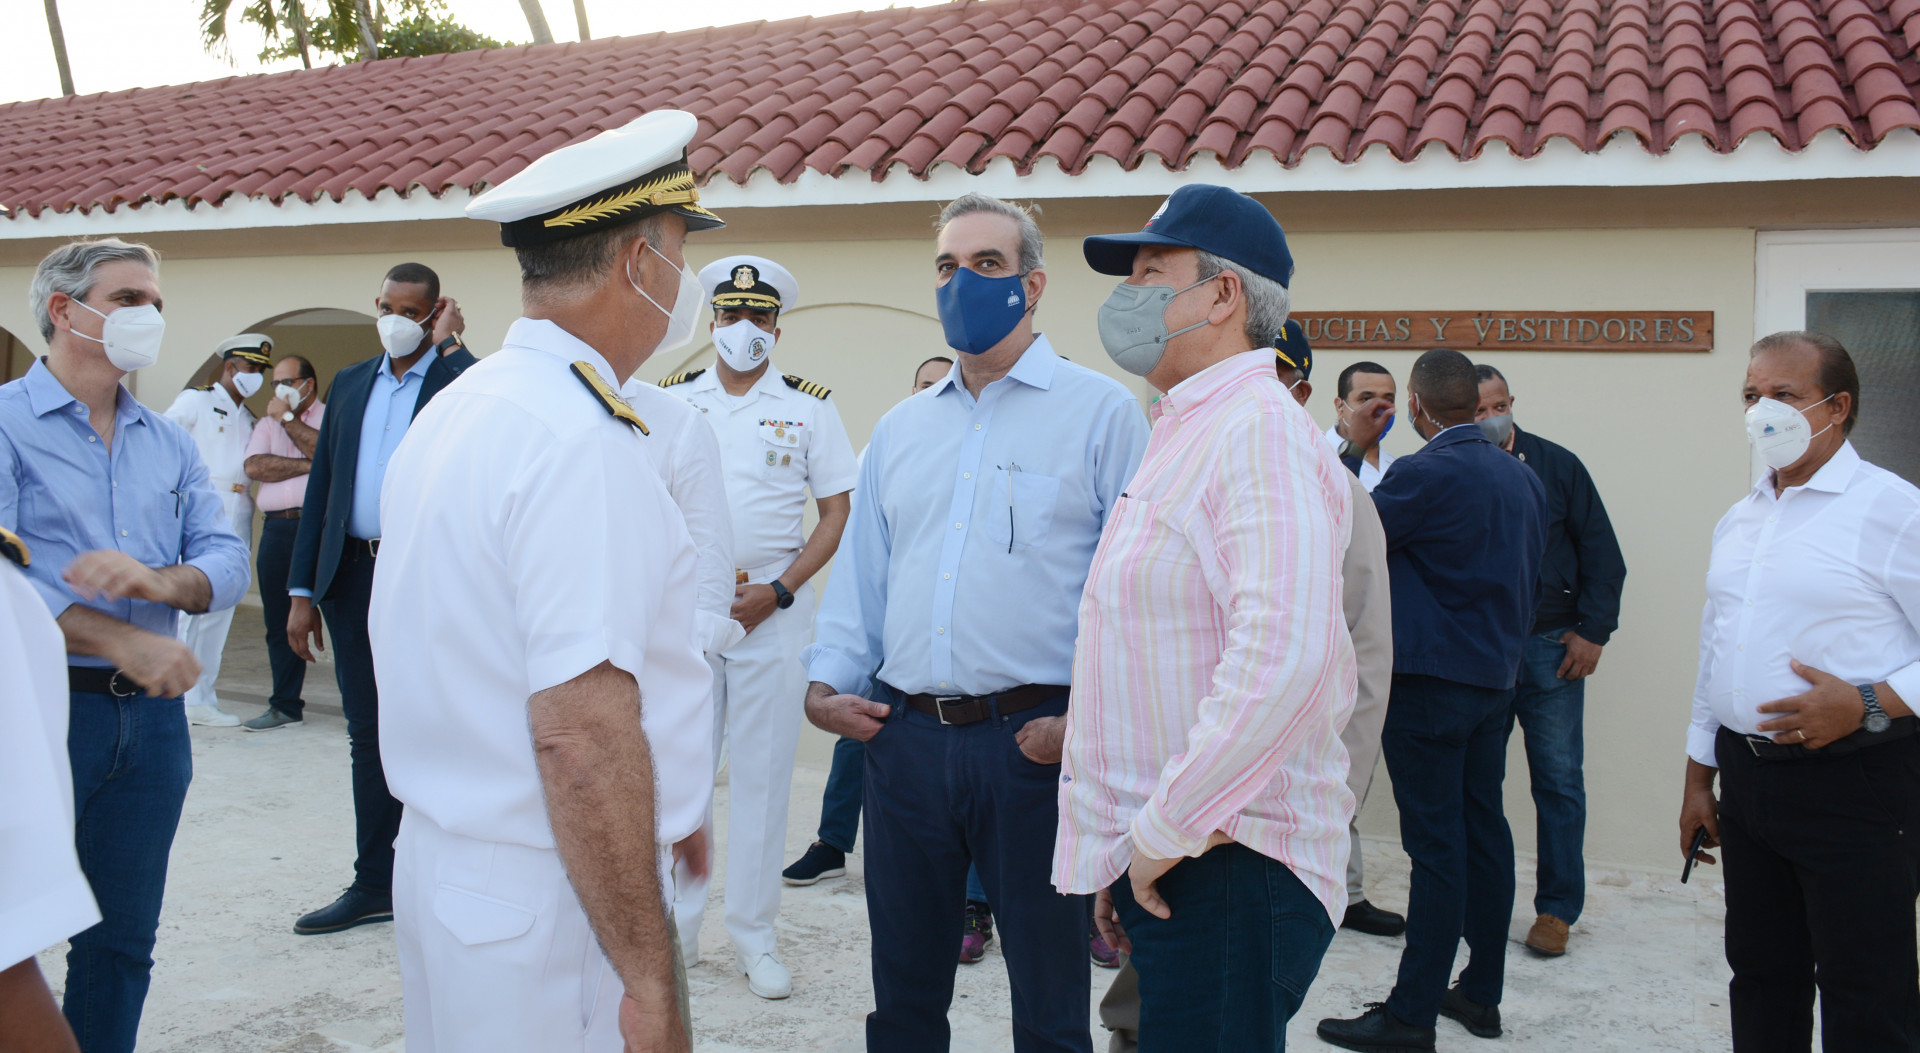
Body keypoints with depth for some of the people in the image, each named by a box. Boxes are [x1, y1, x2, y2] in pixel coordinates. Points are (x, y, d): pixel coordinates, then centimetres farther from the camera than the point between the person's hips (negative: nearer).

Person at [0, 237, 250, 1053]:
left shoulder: (170, 443, 13)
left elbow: (228, 562, 2)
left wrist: (159, 581, -19)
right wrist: (121, 641, -22)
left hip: (151, 712, 5)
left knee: (123, 941, 14)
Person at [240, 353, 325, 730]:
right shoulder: (267, 423, 21)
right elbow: (255, 466, 3)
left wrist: (287, 419, -4)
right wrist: (307, 466, -5)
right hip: (277, 528, 5)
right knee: (280, 622, 7)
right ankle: (285, 705, 16)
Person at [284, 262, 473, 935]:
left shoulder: (459, 379, -1)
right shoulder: (350, 383, 15)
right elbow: (321, 486, 14)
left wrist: (447, 344, -15)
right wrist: (302, 590, 9)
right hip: (354, 573, 5)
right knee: (368, 734, 11)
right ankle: (374, 885, 21)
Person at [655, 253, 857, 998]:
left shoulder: (809, 408, 3)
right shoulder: (669, 400, 7)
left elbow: (836, 515, 2)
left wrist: (776, 591, -9)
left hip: (773, 609, -1)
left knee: (762, 771, 4)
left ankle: (753, 933, 15)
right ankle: (676, 925, 19)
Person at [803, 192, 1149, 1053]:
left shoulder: (1100, 412, -1)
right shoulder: (900, 428, 15)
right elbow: (860, 573, 17)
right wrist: (827, 681, 3)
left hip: (1033, 743, -4)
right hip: (903, 734, 5)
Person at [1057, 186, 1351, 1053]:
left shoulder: (1258, 431, -15)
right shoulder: (1185, 436, 18)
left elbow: (1284, 660, -28)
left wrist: (1167, 829, -20)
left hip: (1224, 864, -9)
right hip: (1160, 853, 9)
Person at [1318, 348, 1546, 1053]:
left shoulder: (1426, 473, -16)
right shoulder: (1522, 477, 9)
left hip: (1429, 683, -8)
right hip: (1497, 677, 8)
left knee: (1436, 843, -5)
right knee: (1485, 831, 13)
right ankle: (1482, 994, 24)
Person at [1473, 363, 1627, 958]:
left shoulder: (1556, 466, 2)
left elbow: (1602, 553, 4)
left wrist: (1592, 631, -4)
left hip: (1550, 646, 0)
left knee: (1558, 779, 3)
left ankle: (1557, 908, 12)